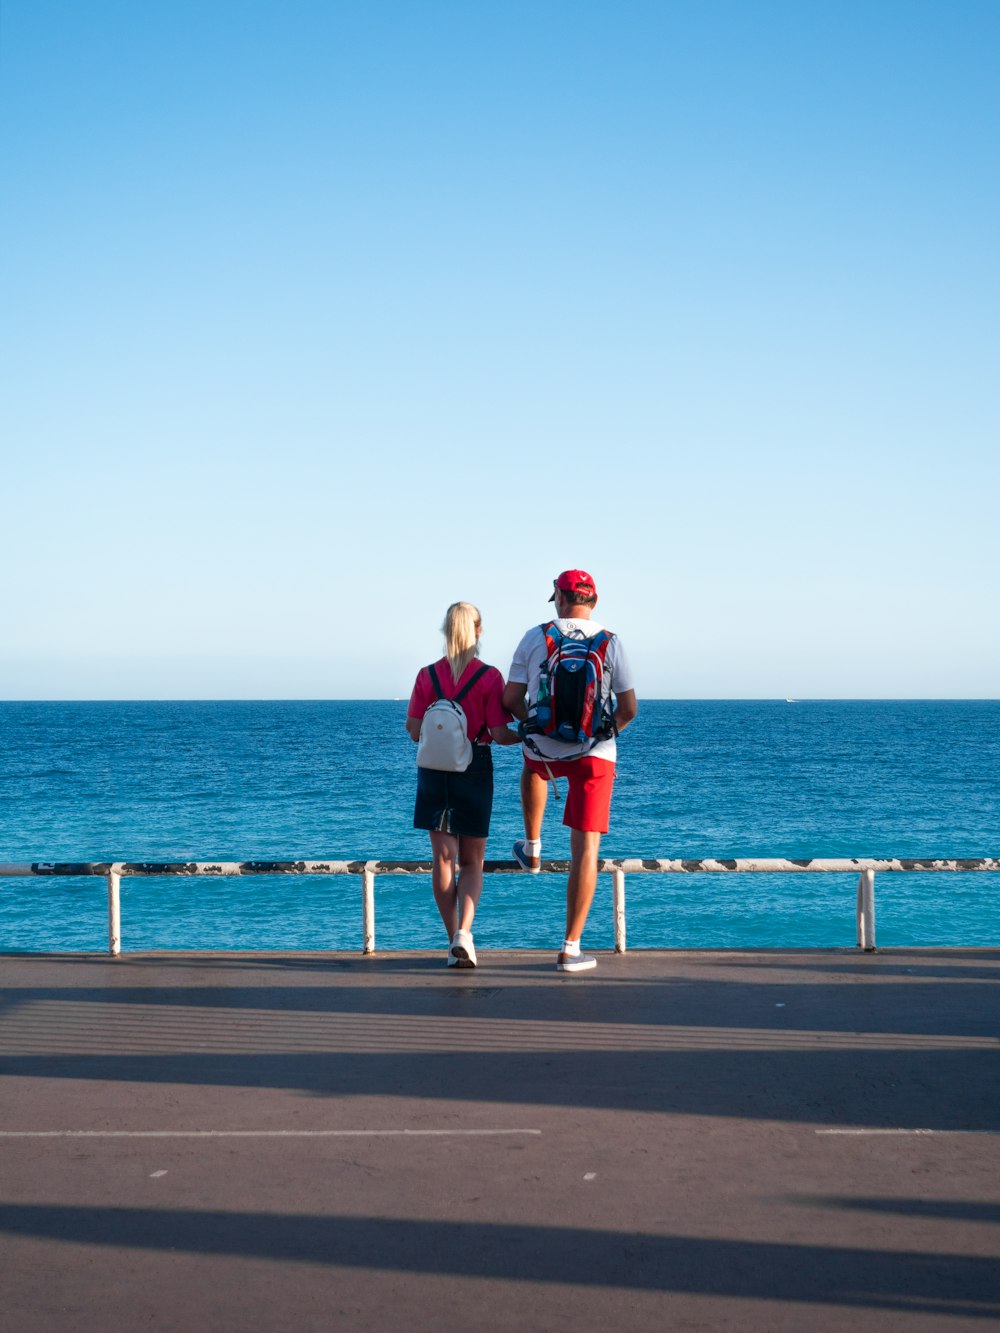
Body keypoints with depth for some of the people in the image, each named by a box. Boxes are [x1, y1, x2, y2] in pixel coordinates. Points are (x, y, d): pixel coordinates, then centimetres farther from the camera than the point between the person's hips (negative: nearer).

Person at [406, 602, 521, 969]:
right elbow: (499, 734, -10)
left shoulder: (427, 675, -2)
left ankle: (454, 942, 8)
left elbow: (415, 731, -1)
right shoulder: (489, 677, -8)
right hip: (475, 769, -1)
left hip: (435, 769, 1)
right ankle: (464, 932, -11)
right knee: (473, 861, 9)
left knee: (444, 859, 7)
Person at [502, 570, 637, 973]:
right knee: (585, 849, 1)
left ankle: (532, 850, 48)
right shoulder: (610, 642, 0)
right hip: (595, 756, -1)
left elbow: (510, 700, 1)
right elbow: (629, 709, 2)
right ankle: (570, 949, 0)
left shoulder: (534, 637, 0)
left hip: (545, 752, 1)